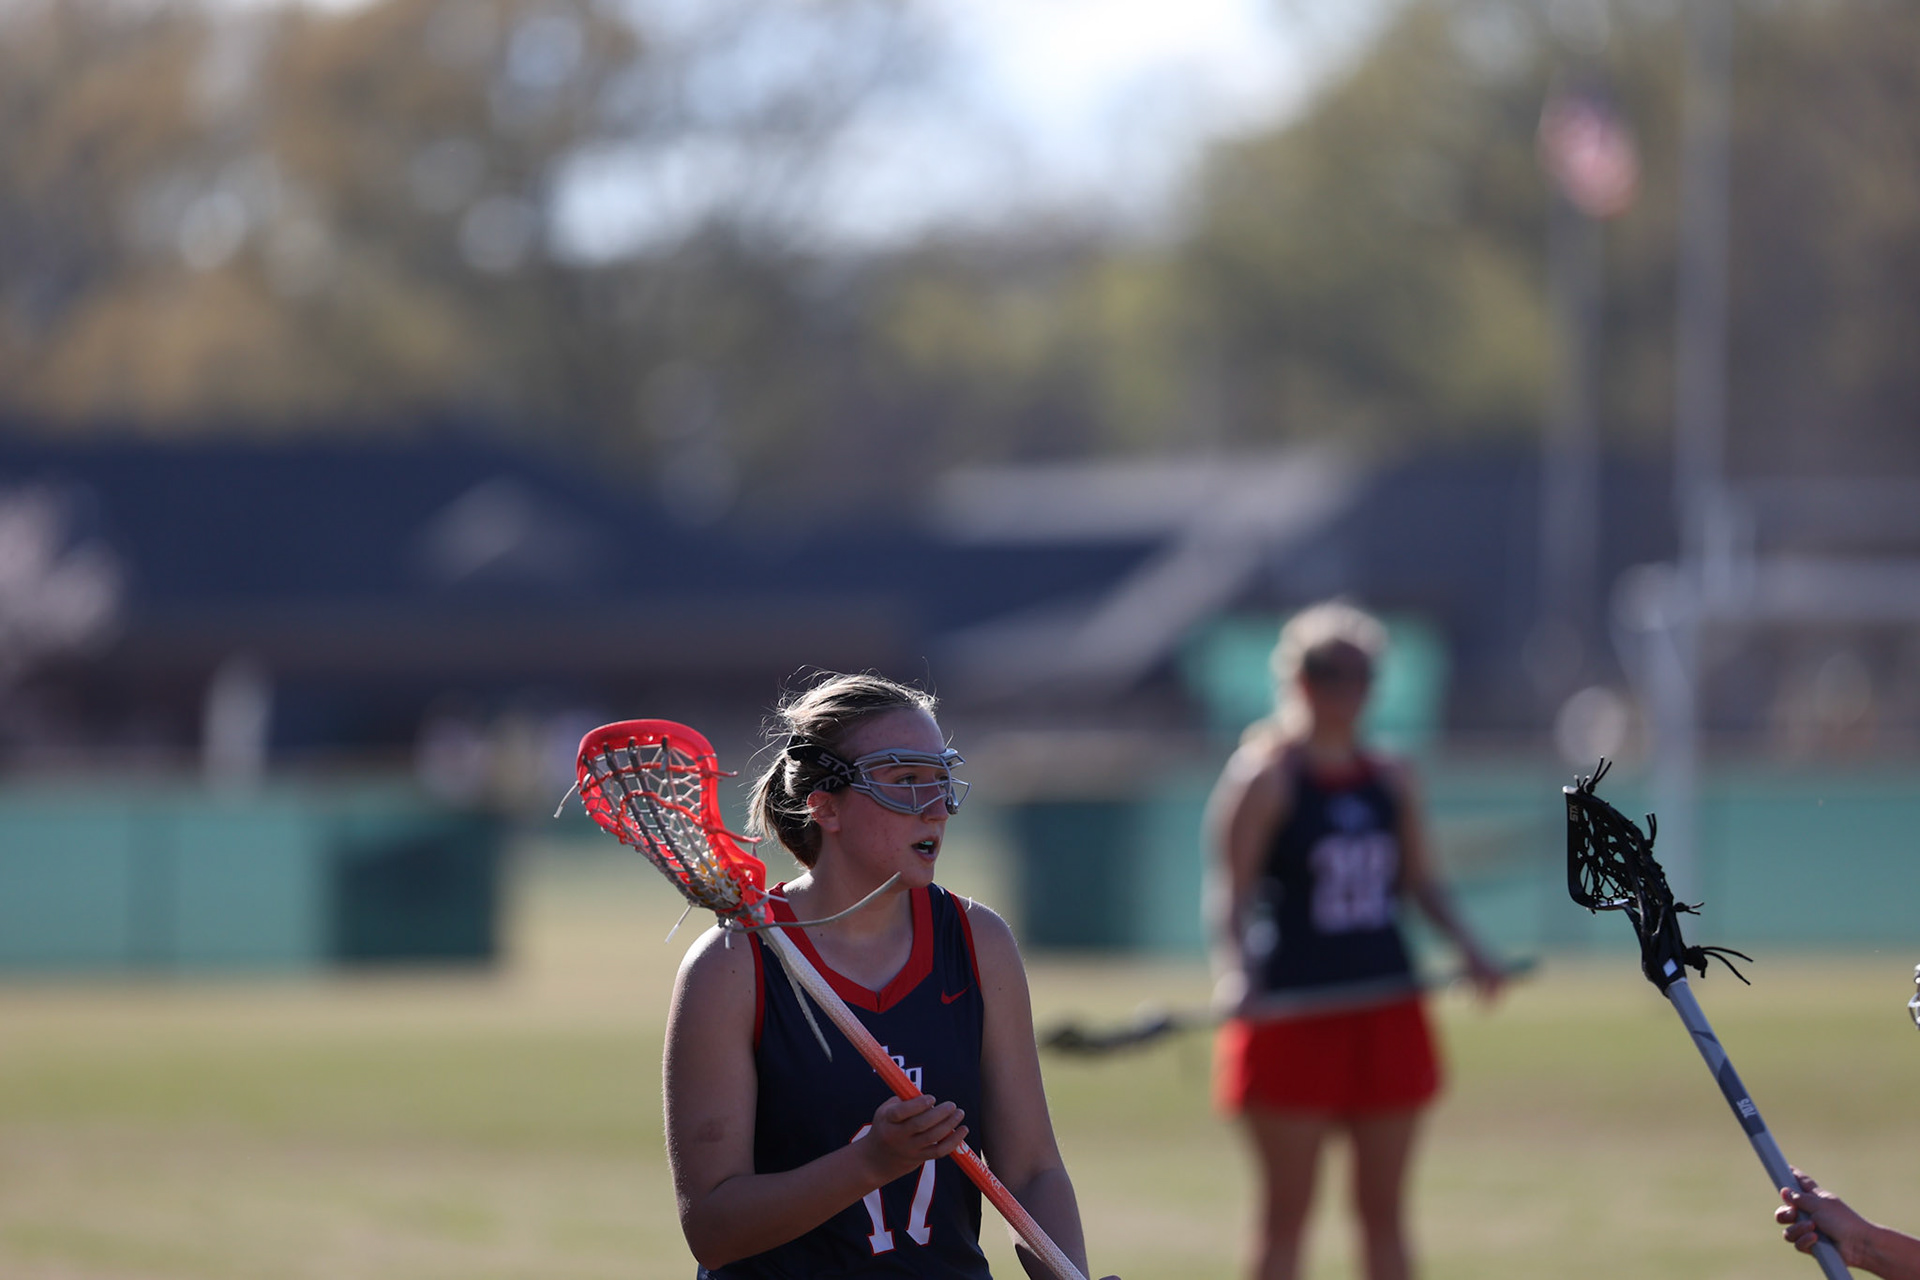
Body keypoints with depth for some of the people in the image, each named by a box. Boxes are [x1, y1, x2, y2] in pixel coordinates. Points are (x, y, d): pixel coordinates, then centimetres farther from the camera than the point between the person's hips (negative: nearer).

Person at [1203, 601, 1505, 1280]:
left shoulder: (1390, 781, 10)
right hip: (1293, 1013, -5)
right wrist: (1236, 976, -28)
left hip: (1387, 1007, 5)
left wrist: (1466, 945, 2)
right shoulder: (1266, 778, -7)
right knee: (1288, 1211, -1)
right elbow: (1230, 895, -12)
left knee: (1384, 1209, 8)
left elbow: (1418, 879, 18)